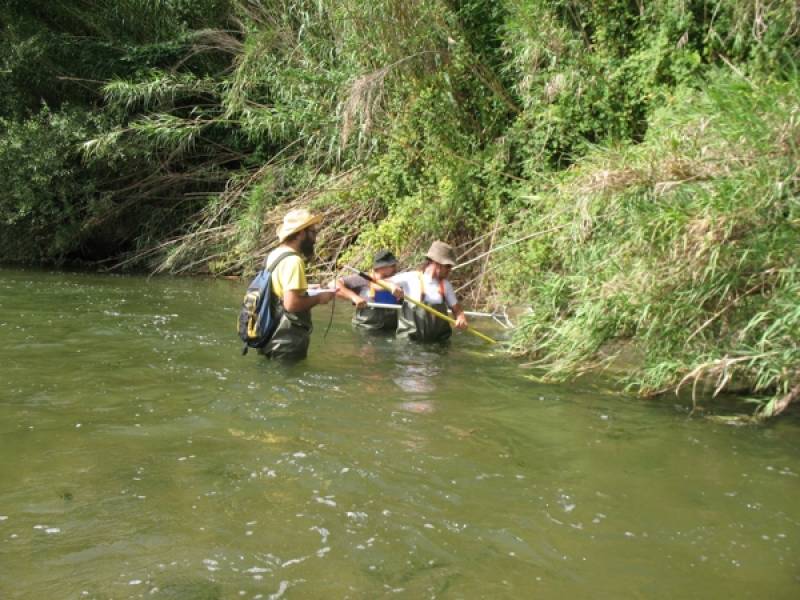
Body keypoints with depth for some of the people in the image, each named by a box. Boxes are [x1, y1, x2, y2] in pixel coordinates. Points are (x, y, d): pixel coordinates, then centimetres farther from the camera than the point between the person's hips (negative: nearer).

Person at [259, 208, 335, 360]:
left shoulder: (274, 255, 10)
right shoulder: (293, 260, -20)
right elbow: (291, 304, -27)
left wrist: (310, 293, 15)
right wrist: (318, 298, -12)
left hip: (274, 338, 9)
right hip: (287, 344, -9)